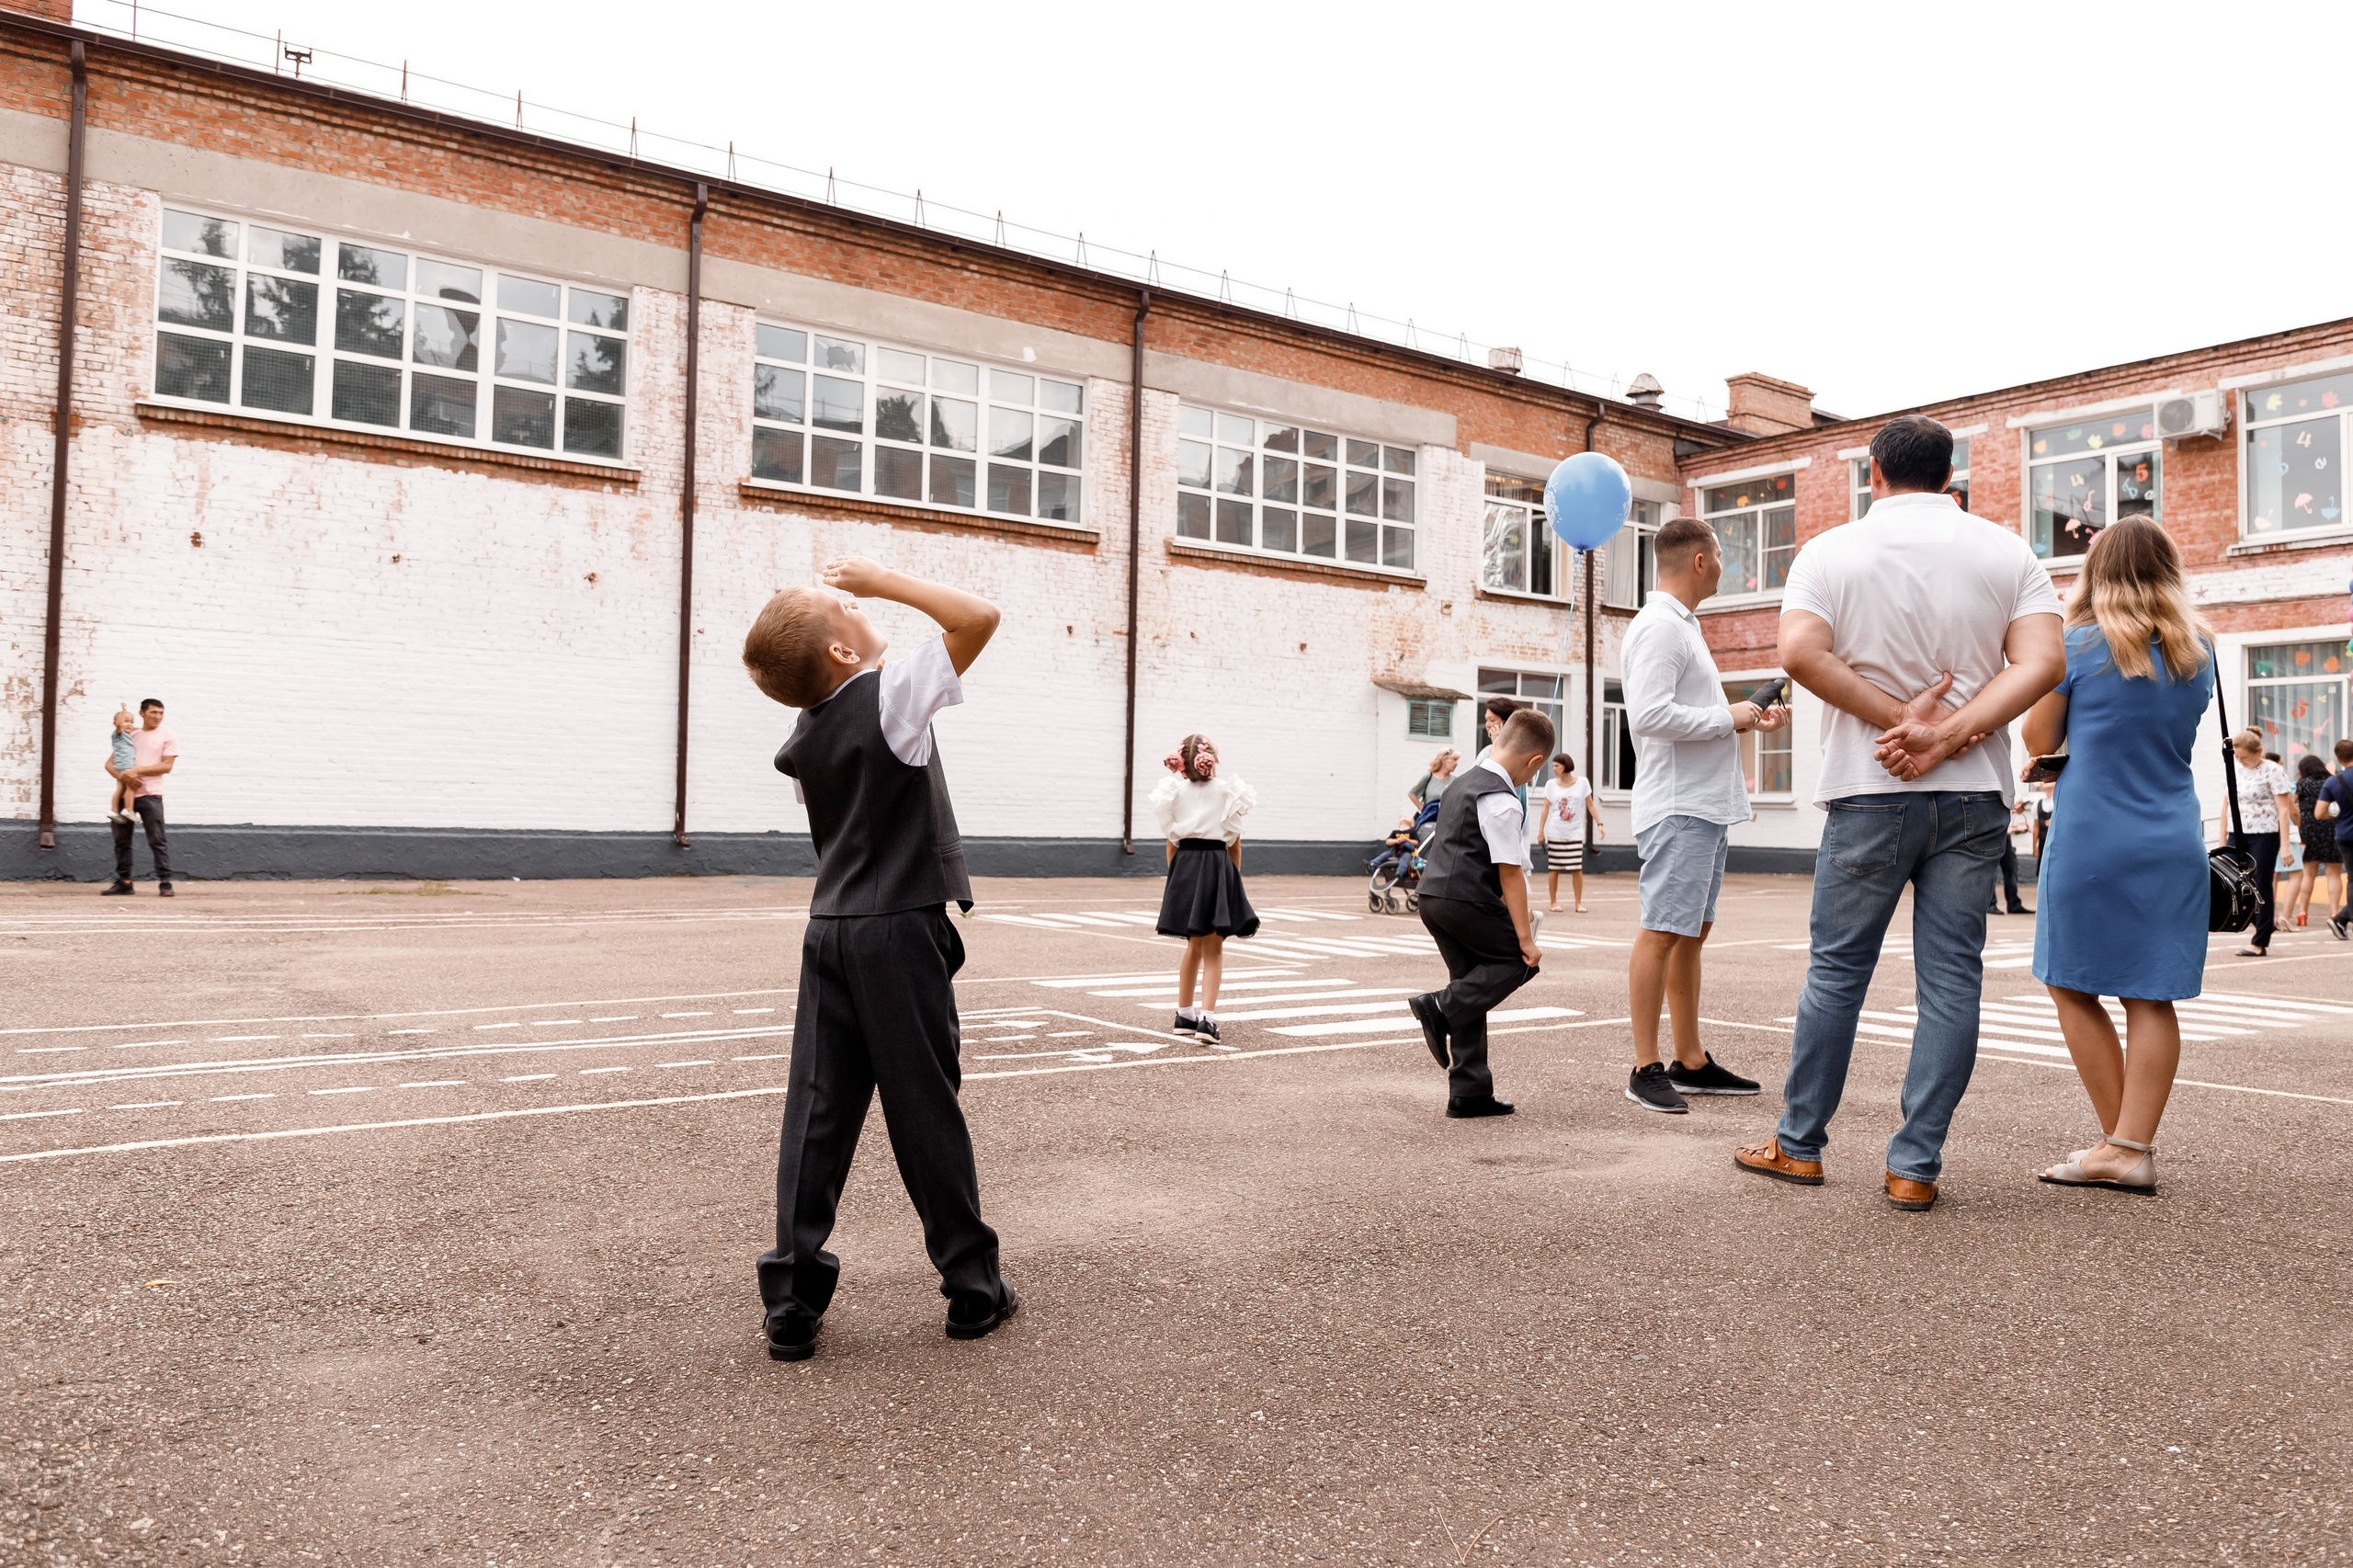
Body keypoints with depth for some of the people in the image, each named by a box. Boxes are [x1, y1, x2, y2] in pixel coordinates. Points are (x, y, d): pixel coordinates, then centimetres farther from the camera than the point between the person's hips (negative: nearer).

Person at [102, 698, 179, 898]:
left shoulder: (168, 737, 4)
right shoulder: (129, 735, 16)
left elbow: (166, 766, -8)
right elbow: (110, 763, 12)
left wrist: (136, 771, -15)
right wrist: (122, 775, -9)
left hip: (150, 795, -5)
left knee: (157, 840, -7)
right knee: (121, 840, 8)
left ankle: (165, 883, -5)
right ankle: (124, 882, 15)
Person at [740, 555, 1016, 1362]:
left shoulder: (802, 738, 8)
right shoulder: (890, 693, -13)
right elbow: (979, 615, -15)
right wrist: (880, 579, -8)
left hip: (829, 931, 6)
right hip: (899, 932, -6)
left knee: (817, 1112, 6)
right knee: (926, 1111, 3)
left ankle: (792, 1305, 8)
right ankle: (973, 1288, 17)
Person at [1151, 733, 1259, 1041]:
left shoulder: (1175, 791, 5)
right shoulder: (1227, 791, 1)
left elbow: (1172, 842, 7)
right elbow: (1235, 843, 2)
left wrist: (1176, 877, 16)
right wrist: (1235, 877, 13)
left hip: (1184, 865, 3)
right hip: (1217, 866, -2)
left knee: (1194, 945, 18)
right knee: (1214, 949, 3)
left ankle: (1184, 1015, 23)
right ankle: (1207, 1017, -10)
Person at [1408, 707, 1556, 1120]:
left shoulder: (1465, 780, 14)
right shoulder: (1501, 802, -15)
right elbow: (1510, 873, -16)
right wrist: (1525, 937, -12)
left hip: (1433, 895, 9)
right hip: (1468, 901, -9)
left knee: (1473, 983, 13)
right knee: (1520, 959, 7)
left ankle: (1469, 1093, 13)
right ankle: (1441, 1007, -7)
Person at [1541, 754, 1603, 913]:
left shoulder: (1582, 783, 1)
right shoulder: (1551, 784, 2)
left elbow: (1590, 805, 5)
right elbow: (1546, 808, 4)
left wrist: (1599, 823, -4)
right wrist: (1541, 831, 2)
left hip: (1575, 833, 0)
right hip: (1555, 833, 0)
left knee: (1577, 869, -3)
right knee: (1554, 869, 2)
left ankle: (1579, 903, 4)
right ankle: (1553, 901, 11)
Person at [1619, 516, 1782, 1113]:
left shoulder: (1682, 626, 22)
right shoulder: (1660, 626, -11)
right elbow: (1649, 716, -23)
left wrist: (1752, 721, 14)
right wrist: (1727, 717, -13)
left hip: (1706, 806, 11)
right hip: (1677, 809, -11)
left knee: (1692, 933, 12)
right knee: (1662, 932, -9)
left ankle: (1692, 1063, 18)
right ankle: (1646, 1069, -5)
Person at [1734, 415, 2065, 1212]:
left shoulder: (1831, 551, 1)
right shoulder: (2008, 552, 7)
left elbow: (1799, 652, -16)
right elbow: (2043, 661, -8)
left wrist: (1900, 716, -11)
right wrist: (1946, 736, -14)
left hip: (1870, 790, -1)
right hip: (1975, 793, 2)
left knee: (1837, 969, 8)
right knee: (1951, 976, 4)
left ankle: (1799, 1144, 17)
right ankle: (1916, 1166, 7)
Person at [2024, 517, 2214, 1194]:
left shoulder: (2079, 645, -7)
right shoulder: (2197, 651, 9)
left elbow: (2039, 741, -1)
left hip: (2092, 839, -5)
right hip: (2173, 843, 5)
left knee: (2074, 986, 6)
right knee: (2152, 998, 5)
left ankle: (2122, 1143, 9)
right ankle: (2134, 1147, 4)